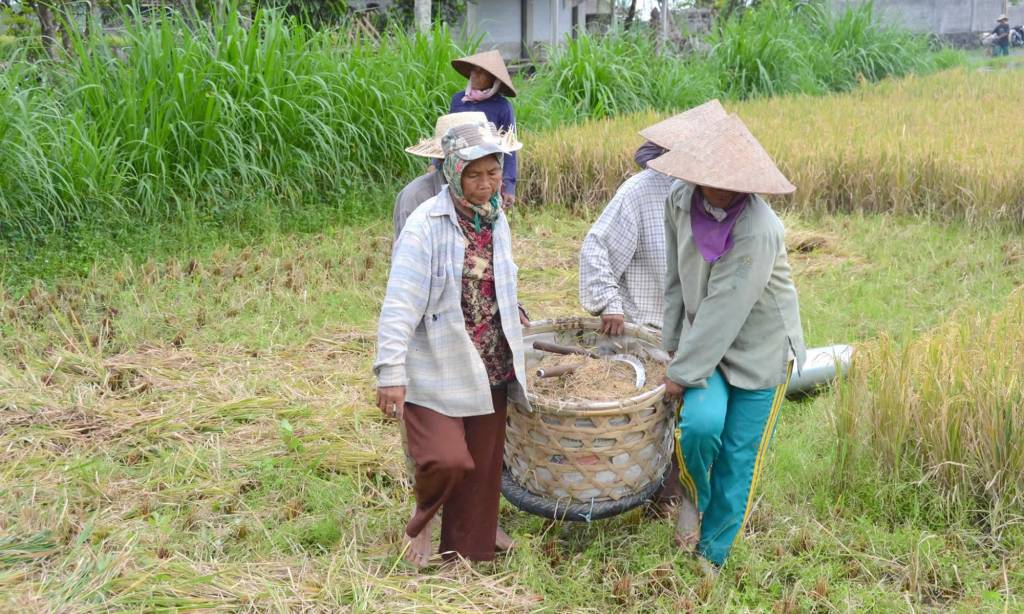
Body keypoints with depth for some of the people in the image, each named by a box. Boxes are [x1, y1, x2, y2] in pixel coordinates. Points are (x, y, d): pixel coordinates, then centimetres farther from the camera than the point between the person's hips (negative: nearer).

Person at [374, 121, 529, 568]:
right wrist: (391, 371, -25)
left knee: (482, 469, 11)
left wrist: (512, 352, 20)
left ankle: (468, 557, 30)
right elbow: (400, 301, -19)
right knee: (447, 459, -17)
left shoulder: (496, 220, 7)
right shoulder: (426, 223, -14)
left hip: (490, 369, 6)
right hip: (437, 370, -6)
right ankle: (423, 517, 18)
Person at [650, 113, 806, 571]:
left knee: (740, 455, 3)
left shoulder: (757, 229, -28)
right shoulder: (681, 199, -9)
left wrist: (683, 372, -21)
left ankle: (712, 553, 23)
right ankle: (694, 494, 15)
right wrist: (673, 341, 5)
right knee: (700, 425, -19)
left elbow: (725, 309, -26)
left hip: (760, 345, -3)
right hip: (704, 335, 4)